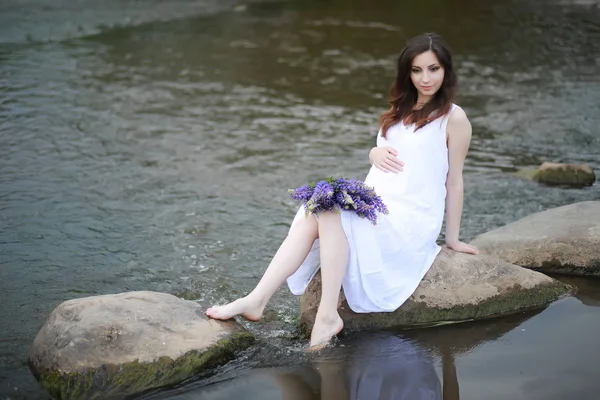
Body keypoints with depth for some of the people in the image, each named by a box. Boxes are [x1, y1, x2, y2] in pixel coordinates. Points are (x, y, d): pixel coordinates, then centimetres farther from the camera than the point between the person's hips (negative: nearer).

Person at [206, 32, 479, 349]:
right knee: (311, 218, -22)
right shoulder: (402, 110, 20)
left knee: (332, 209, -31)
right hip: (374, 202, 7)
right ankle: (256, 301, -30)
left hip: (411, 219, -7)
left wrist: (453, 239, 2)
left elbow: (454, 181, 0)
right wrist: (376, 153, 2)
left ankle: (328, 316, -33)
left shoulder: (453, 118, -2)